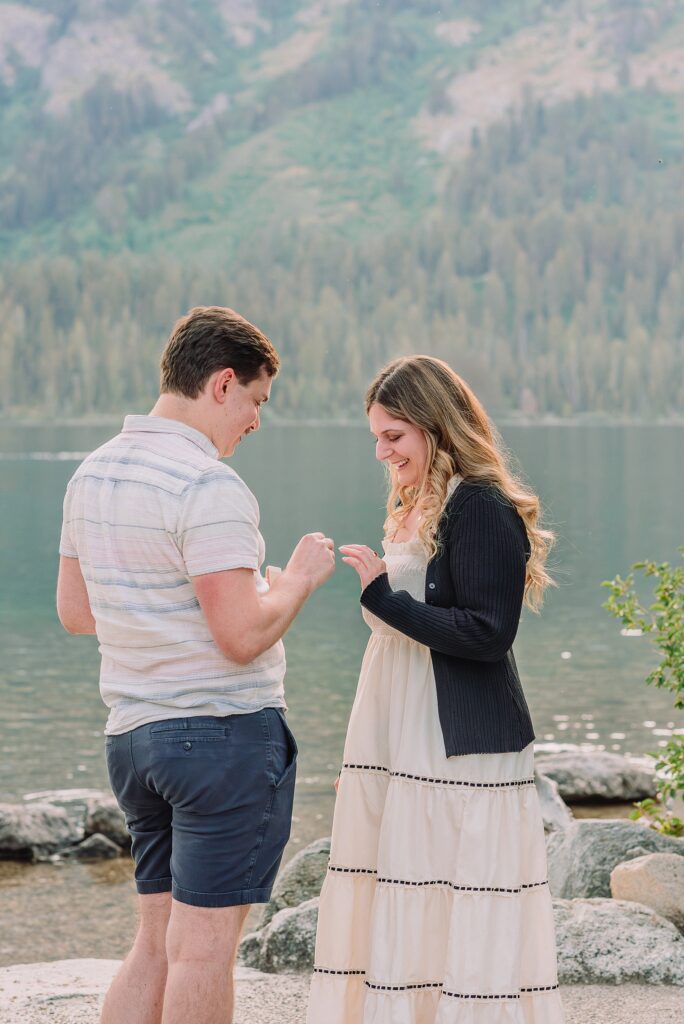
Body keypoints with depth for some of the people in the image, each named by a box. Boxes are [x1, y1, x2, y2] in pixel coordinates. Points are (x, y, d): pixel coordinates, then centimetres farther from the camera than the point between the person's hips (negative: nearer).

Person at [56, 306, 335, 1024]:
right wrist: (299, 576, -4)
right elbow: (242, 636, -21)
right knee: (204, 942, -1)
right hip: (224, 731, -8)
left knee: (157, 940, 14)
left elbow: (75, 612, 17)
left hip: (131, 734, 8)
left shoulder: (92, 474, 9)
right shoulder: (210, 488, -17)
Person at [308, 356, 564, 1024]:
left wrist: (382, 596, -17)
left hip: (459, 754, -9)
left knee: (456, 928, -6)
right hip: (400, 751, 9)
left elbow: (488, 634, -19)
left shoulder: (482, 508, -12)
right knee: (395, 917, 9)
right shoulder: (415, 506, 15)